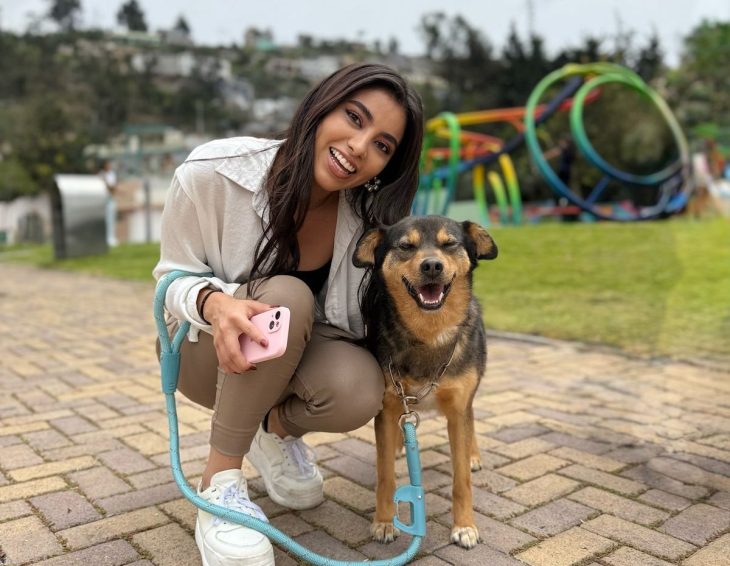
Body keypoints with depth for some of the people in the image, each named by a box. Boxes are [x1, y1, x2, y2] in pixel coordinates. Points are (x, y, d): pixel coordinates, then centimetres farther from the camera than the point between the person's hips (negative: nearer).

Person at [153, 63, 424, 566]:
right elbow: (175, 278, -14)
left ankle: (274, 430, 6)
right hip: (208, 350, -2)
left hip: (297, 357, 2)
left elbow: (366, 323, -5)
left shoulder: (369, 215, -15)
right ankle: (220, 483, -19)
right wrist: (215, 303, -36)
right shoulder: (214, 172, -24)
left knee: (359, 391, -30)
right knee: (285, 295, -35)